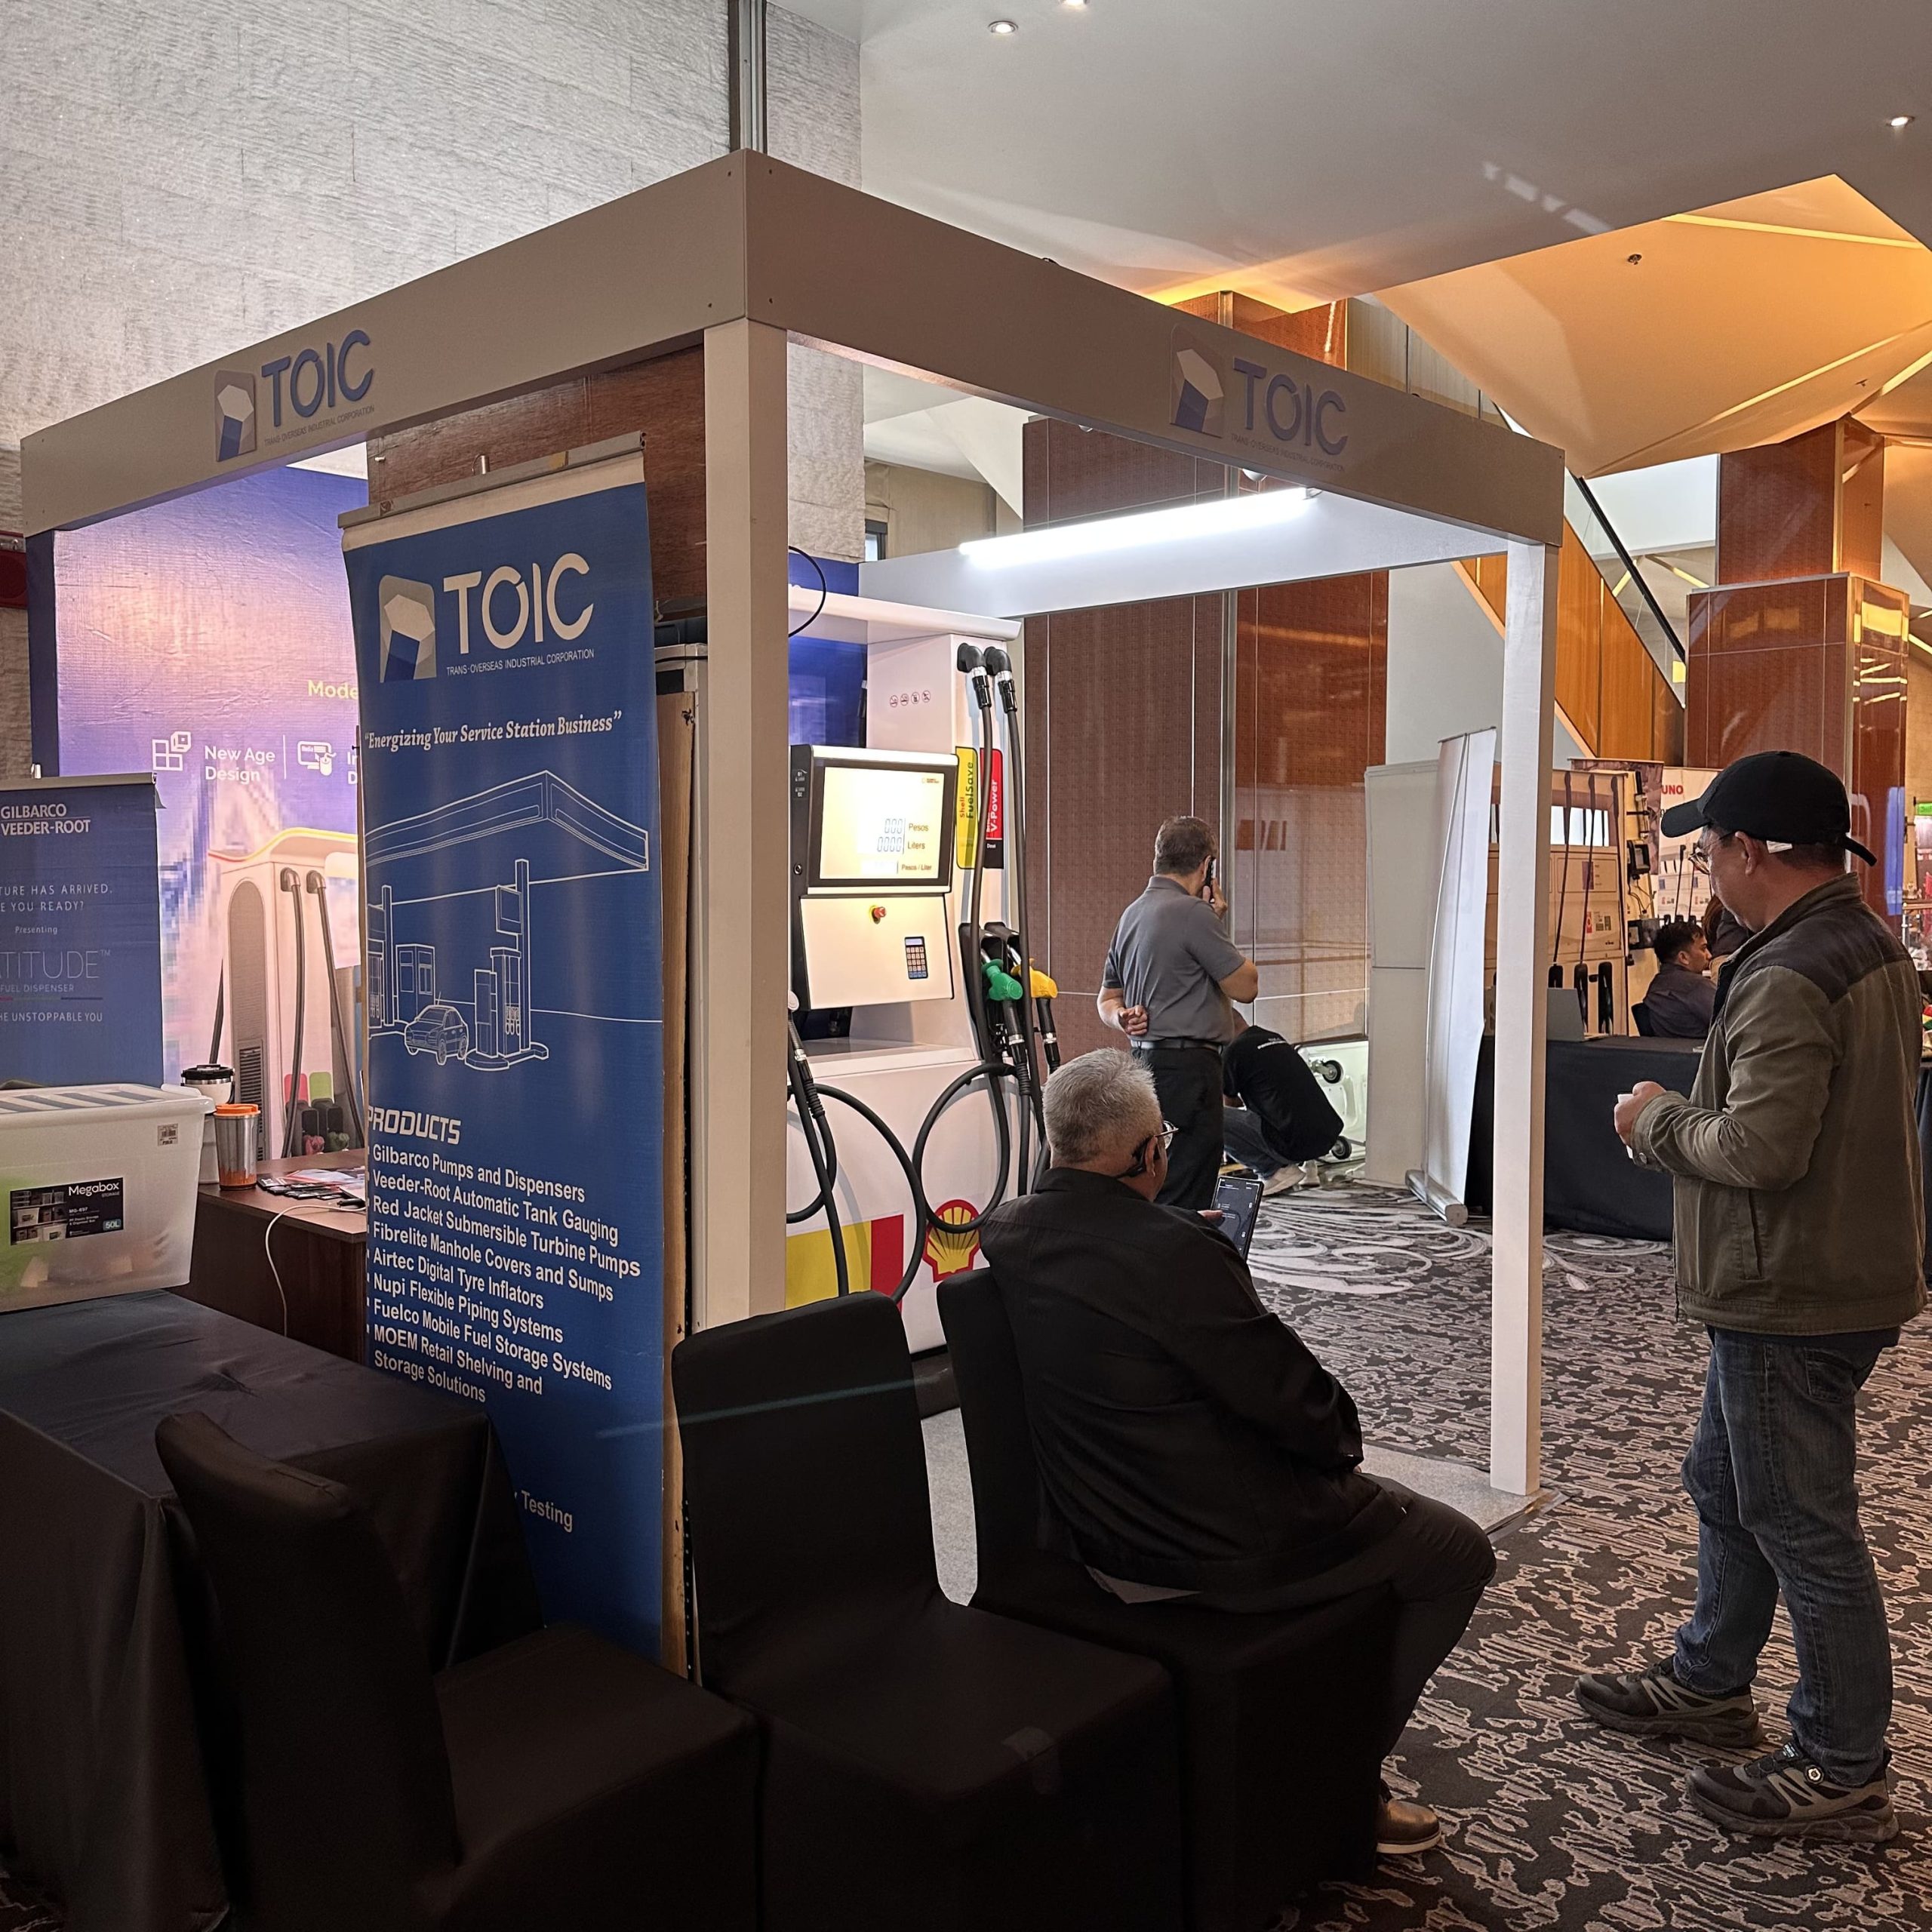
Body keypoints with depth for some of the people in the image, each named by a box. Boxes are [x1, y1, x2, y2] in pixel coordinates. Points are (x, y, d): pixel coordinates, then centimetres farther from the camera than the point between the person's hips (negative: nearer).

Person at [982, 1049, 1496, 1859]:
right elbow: (1300, 1400, -22)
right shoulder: (1173, 1250, -29)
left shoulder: (1006, 1233, -5)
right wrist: (1341, 1444, 0)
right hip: (1229, 1549, -8)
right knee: (1458, 1552, 12)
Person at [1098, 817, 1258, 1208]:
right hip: (1188, 1069, -10)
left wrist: (1122, 1018, 0)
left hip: (1147, 1060, 10)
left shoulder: (1132, 914, 15)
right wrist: (1218, 924, 2)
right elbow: (1246, 985, -9)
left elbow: (1108, 998, 21)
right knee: (1185, 1203, -7)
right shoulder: (1193, 913, -14)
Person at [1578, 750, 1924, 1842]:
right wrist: (1685, 1115, 10)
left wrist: (1659, 1120, -12)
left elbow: (1762, 1148, -29)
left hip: (1793, 1300, -11)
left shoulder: (1788, 976, -24)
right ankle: (1711, 1683, 37)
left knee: (1802, 1527, 2)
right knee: (1726, 1485, 22)